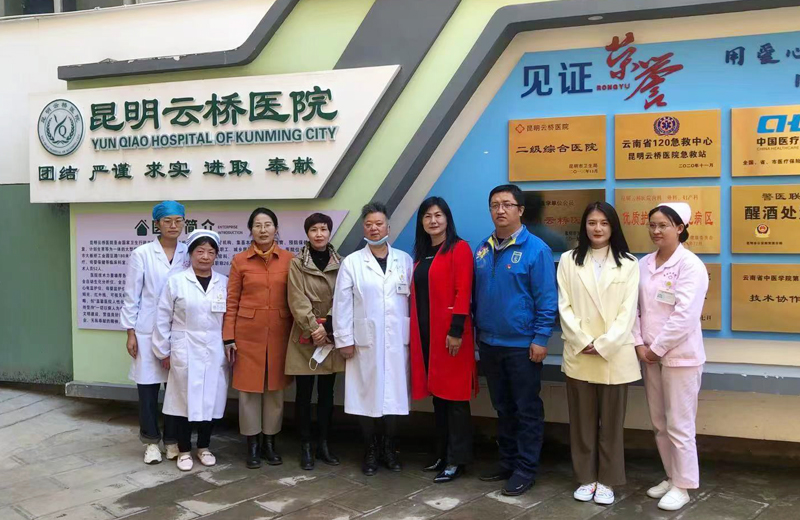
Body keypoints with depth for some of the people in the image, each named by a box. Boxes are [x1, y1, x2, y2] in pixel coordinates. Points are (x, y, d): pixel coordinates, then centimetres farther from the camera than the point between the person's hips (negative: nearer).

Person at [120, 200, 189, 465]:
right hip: (147, 332, -2)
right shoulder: (142, 254, -3)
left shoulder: (189, 254, 3)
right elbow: (131, 296, -1)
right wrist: (130, 333, -4)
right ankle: (151, 441, 20)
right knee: (148, 388, 5)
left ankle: (173, 440, 22)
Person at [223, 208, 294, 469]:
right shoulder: (239, 260, -1)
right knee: (249, 388, 5)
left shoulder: (289, 259, 1)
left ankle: (270, 443, 23)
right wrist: (228, 337, -4)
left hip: (279, 332, 1)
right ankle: (253, 445, 18)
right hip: (248, 332, -1)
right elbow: (232, 302, 0)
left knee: (275, 387, 10)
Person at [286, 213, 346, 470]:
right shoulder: (297, 264, -1)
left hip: (331, 337, 3)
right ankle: (305, 447, 12)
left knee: (327, 393, 10)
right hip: (305, 337, -3)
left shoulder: (340, 263, 6)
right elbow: (297, 301, -8)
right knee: (304, 394, 2)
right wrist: (313, 328, -16)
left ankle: (323, 444, 21)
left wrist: (327, 327, -11)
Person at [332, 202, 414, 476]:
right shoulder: (351, 262, 3)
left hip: (397, 341, 1)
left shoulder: (404, 260, 7)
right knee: (367, 394, 3)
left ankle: (390, 448, 20)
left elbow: (414, 299, 5)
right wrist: (344, 339, -4)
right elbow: (342, 303, 0)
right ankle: (371, 450, 17)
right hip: (365, 341, -1)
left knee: (394, 394, 5)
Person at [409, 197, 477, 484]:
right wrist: (417, 330, 10)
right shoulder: (421, 253, 16)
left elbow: (463, 292, -14)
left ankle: (457, 459, 7)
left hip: (450, 332, -7)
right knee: (437, 394, 13)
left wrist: (456, 330, -19)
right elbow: (417, 295, 15)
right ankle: (442, 453, 23)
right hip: (426, 332, 7)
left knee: (454, 395, -1)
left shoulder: (459, 248, -6)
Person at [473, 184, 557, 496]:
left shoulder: (535, 249, -10)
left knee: (527, 410, 5)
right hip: (489, 343, 6)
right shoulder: (483, 250, 7)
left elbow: (546, 298, -11)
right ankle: (507, 462, 29)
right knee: (502, 408, 17)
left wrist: (541, 338, -15)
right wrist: (477, 330, 11)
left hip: (522, 345, -6)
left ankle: (526, 468, 16)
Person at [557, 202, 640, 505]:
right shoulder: (569, 261, 6)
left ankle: (607, 480, 18)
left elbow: (628, 310, -4)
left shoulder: (628, 263, 3)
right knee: (582, 420, 8)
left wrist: (603, 344, -13)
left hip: (614, 354, -1)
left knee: (611, 421, 6)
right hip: (578, 354, 1)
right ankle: (586, 478, 21)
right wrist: (584, 342, -11)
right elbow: (564, 306, 0)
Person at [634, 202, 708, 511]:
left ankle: (683, 486, 15)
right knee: (659, 424, 14)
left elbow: (684, 316, -18)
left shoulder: (690, 265, -12)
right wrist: (639, 344, -5)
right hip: (650, 355, 6)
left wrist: (657, 349, -15)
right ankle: (671, 477, 29)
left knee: (679, 426, 1)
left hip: (680, 356, -6)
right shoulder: (643, 264, 7)